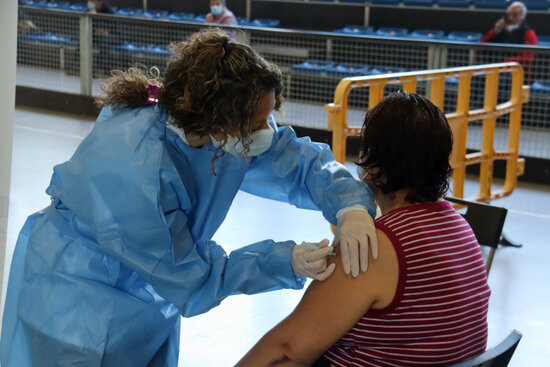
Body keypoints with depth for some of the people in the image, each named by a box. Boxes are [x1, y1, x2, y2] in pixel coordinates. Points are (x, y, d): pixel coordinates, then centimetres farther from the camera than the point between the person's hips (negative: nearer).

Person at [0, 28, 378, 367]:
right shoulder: (130, 167, -37)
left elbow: (300, 161, -8)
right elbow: (187, 276, -27)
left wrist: (350, 206, -29)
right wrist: (285, 262, -32)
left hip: (149, 299, 7)